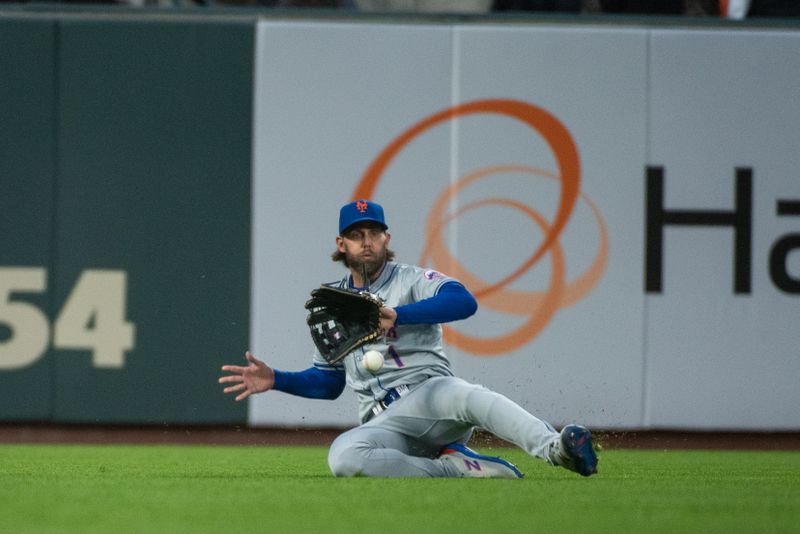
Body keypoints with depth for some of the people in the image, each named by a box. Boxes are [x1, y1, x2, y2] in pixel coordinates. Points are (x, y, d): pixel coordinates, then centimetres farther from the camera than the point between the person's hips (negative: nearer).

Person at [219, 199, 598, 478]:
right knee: (343, 456, -34)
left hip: (429, 396, -3)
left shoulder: (412, 281, 7)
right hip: (383, 423, 3)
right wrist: (275, 380, 13)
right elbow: (328, 382, 29)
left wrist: (397, 315, -26)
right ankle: (454, 467, -28)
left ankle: (556, 450, -61)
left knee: (466, 396, -40)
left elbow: (464, 301, -16)